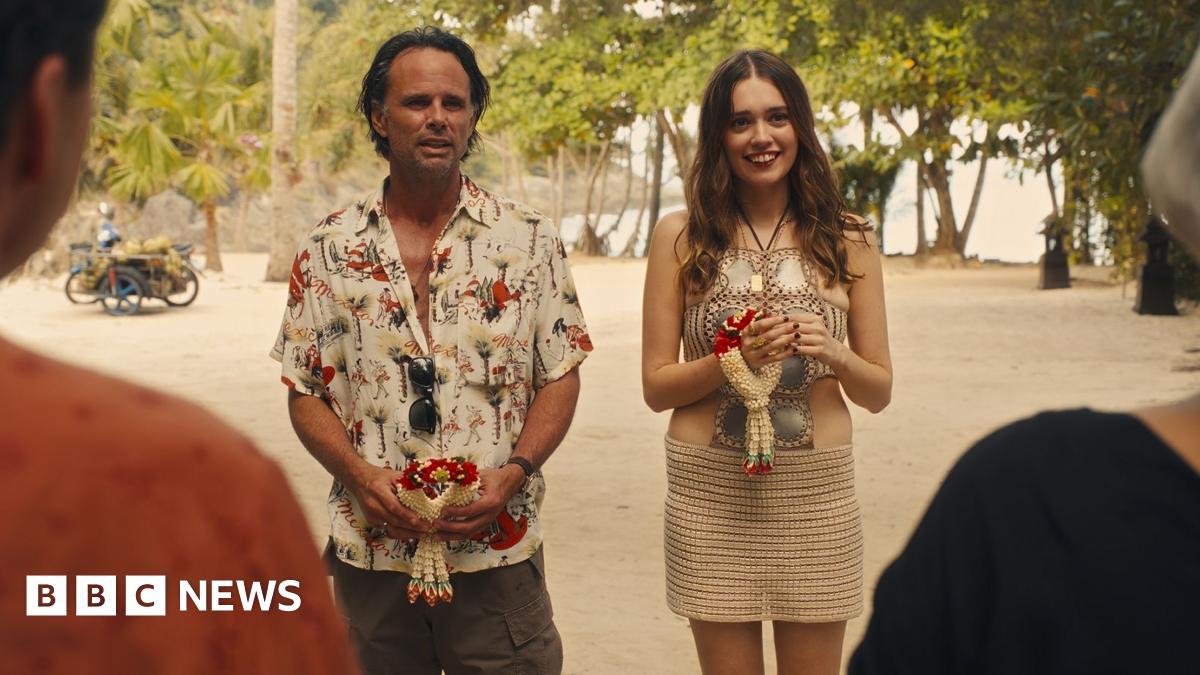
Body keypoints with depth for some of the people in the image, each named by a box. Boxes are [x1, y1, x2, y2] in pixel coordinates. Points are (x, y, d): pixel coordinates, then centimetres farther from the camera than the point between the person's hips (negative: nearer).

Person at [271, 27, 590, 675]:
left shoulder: (530, 239, 3)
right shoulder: (328, 249, 4)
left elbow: (560, 377, 4)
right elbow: (304, 392, 6)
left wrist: (513, 473, -12)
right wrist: (360, 475, -11)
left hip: (498, 551, -1)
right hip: (371, 554, 1)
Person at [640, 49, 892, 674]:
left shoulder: (847, 240, 3)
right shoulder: (681, 236, 0)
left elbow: (879, 392, 6)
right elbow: (655, 387, 1)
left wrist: (833, 354, -14)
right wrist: (732, 361, -17)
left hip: (816, 490, 1)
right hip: (710, 491, -1)